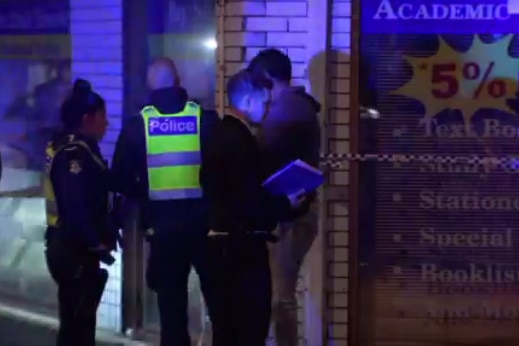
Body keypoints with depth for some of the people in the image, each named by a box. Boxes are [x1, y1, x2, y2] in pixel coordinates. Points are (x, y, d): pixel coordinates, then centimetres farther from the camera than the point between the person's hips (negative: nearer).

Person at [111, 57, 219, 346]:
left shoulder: (138, 124, -2)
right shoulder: (206, 119, -5)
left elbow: (121, 179, 1)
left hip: (162, 223, 1)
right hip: (204, 220, -1)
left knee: (171, 300, 7)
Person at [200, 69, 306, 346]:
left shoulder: (218, 136, 11)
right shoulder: (243, 141, -17)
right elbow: (249, 201, -23)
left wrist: (276, 200, 16)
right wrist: (285, 204, -8)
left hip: (222, 241, 9)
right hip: (244, 244, -9)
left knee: (226, 322, 13)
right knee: (252, 324, -3)